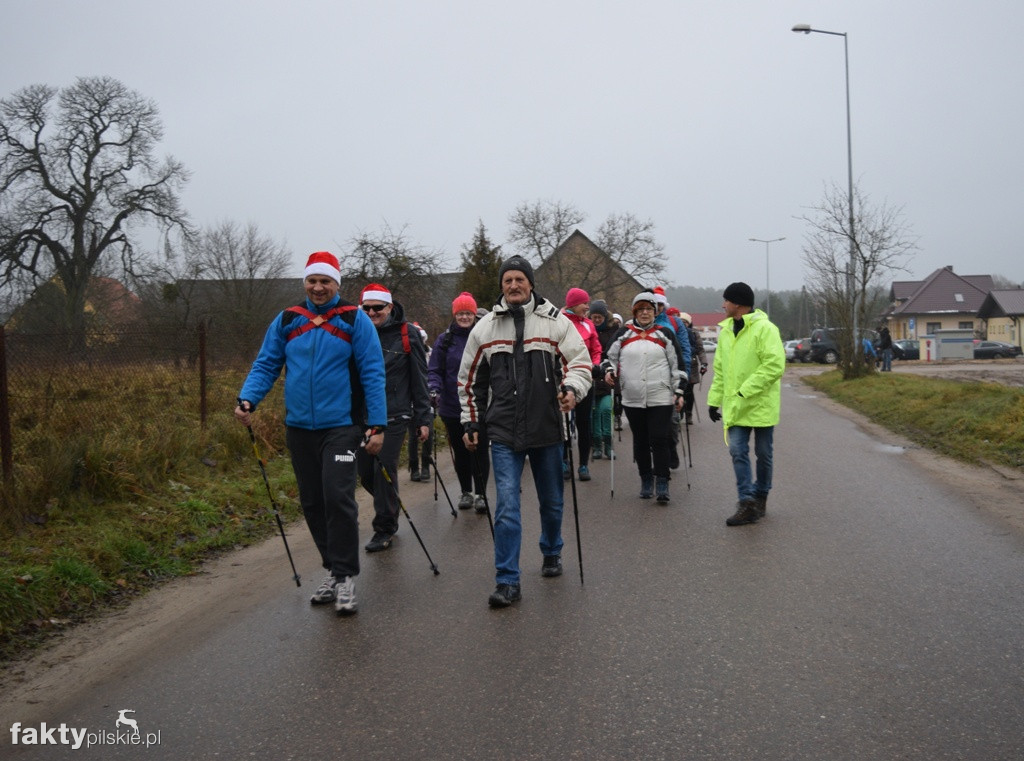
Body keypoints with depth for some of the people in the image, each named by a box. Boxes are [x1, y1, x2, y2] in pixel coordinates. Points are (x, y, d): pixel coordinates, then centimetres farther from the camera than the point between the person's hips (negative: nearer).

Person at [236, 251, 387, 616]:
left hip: (341, 426, -4)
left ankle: (345, 578, -3)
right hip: (299, 427, 5)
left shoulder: (354, 320, -2)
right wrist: (247, 399, -9)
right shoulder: (286, 321, 9)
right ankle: (333, 569, 25)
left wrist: (377, 425, -10)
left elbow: (372, 374, -4)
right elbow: (265, 365, 10)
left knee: (338, 497, -14)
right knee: (312, 503, 10)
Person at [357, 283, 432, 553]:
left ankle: (384, 529, 9)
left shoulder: (407, 334, -2)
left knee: (384, 469, -5)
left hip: (394, 416, -4)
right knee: (365, 472, 9)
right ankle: (389, 511, 35)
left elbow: (419, 379, 1)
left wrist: (424, 418, -1)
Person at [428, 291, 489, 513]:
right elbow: (434, 371, 3)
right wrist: (434, 389, -15)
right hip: (452, 408, 2)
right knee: (460, 452, 12)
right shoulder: (445, 340, 3)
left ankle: (481, 494, 11)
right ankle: (466, 492, 27)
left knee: (479, 451, -1)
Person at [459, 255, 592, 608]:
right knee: (507, 506, -8)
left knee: (552, 502, 16)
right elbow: (471, 380, 14)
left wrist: (572, 388, -21)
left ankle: (551, 553, 42)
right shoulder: (485, 328, 5)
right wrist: (471, 423, 12)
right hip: (504, 433, 0)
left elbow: (581, 362, 0)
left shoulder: (556, 321, 0)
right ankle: (507, 582, -2)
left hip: (548, 430, 0)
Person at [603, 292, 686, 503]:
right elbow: (611, 356, 16)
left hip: (661, 399, -2)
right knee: (640, 441, 10)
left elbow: (677, 364, 5)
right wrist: (609, 370, -6)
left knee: (660, 440, -7)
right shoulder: (624, 334, 8)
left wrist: (679, 392, 0)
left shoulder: (665, 333, 5)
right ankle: (646, 481, 22)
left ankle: (662, 485, -1)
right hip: (633, 400, 2)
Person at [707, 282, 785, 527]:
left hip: (761, 403, -5)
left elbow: (775, 365, -21)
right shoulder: (726, 330, 10)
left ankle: (761, 497, 26)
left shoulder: (765, 328, -13)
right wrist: (715, 399, 9)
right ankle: (747, 502, -4)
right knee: (737, 451, -5)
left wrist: (746, 391, -24)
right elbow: (720, 369, 16)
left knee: (763, 453, 9)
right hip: (735, 406, 6)